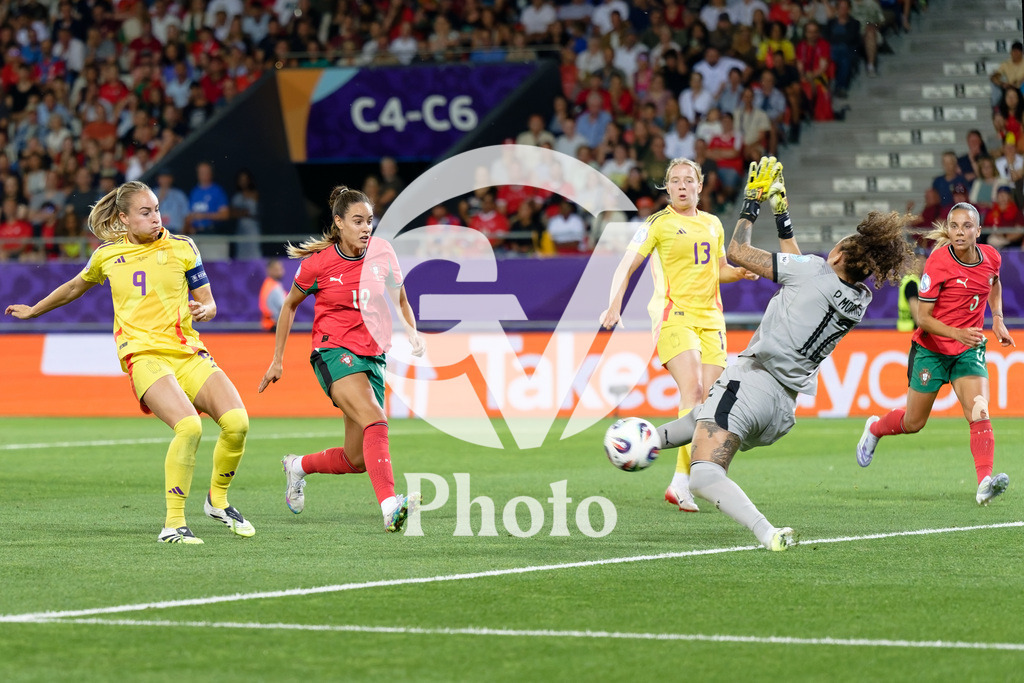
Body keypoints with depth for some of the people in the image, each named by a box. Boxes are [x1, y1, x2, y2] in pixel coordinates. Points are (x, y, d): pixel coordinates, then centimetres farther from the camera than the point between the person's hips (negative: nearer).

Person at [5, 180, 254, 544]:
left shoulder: (182, 247, 9)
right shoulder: (106, 255, 10)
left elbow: (209, 304, 11)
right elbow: (75, 287, 31)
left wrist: (203, 310, -13)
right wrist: (32, 311, 42)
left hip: (188, 353, 2)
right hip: (143, 354, -2)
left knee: (237, 422, -19)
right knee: (188, 426, -30)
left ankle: (218, 500, 9)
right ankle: (173, 524, -22)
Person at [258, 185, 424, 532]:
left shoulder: (382, 253, 1)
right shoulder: (318, 264, -7)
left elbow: (400, 301, 17)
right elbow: (290, 305, 9)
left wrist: (412, 333, -2)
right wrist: (277, 360, 11)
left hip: (373, 355, 5)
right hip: (334, 351, -5)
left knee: (356, 460, 3)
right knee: (375, 421, -32)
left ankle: (298, 466, 34)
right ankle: (390, 506, -45)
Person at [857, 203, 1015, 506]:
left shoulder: (991, 257, -5)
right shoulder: (938, 261, -20)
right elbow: (923, 318, -20)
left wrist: (997, 318, 8)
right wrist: (957, 333, -35)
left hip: (969, 350, 3)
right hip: (931, 349, -3)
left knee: (979, 414, -19)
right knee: (913, 423, 12)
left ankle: (985, 483, -28)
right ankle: (874, 428, 44)